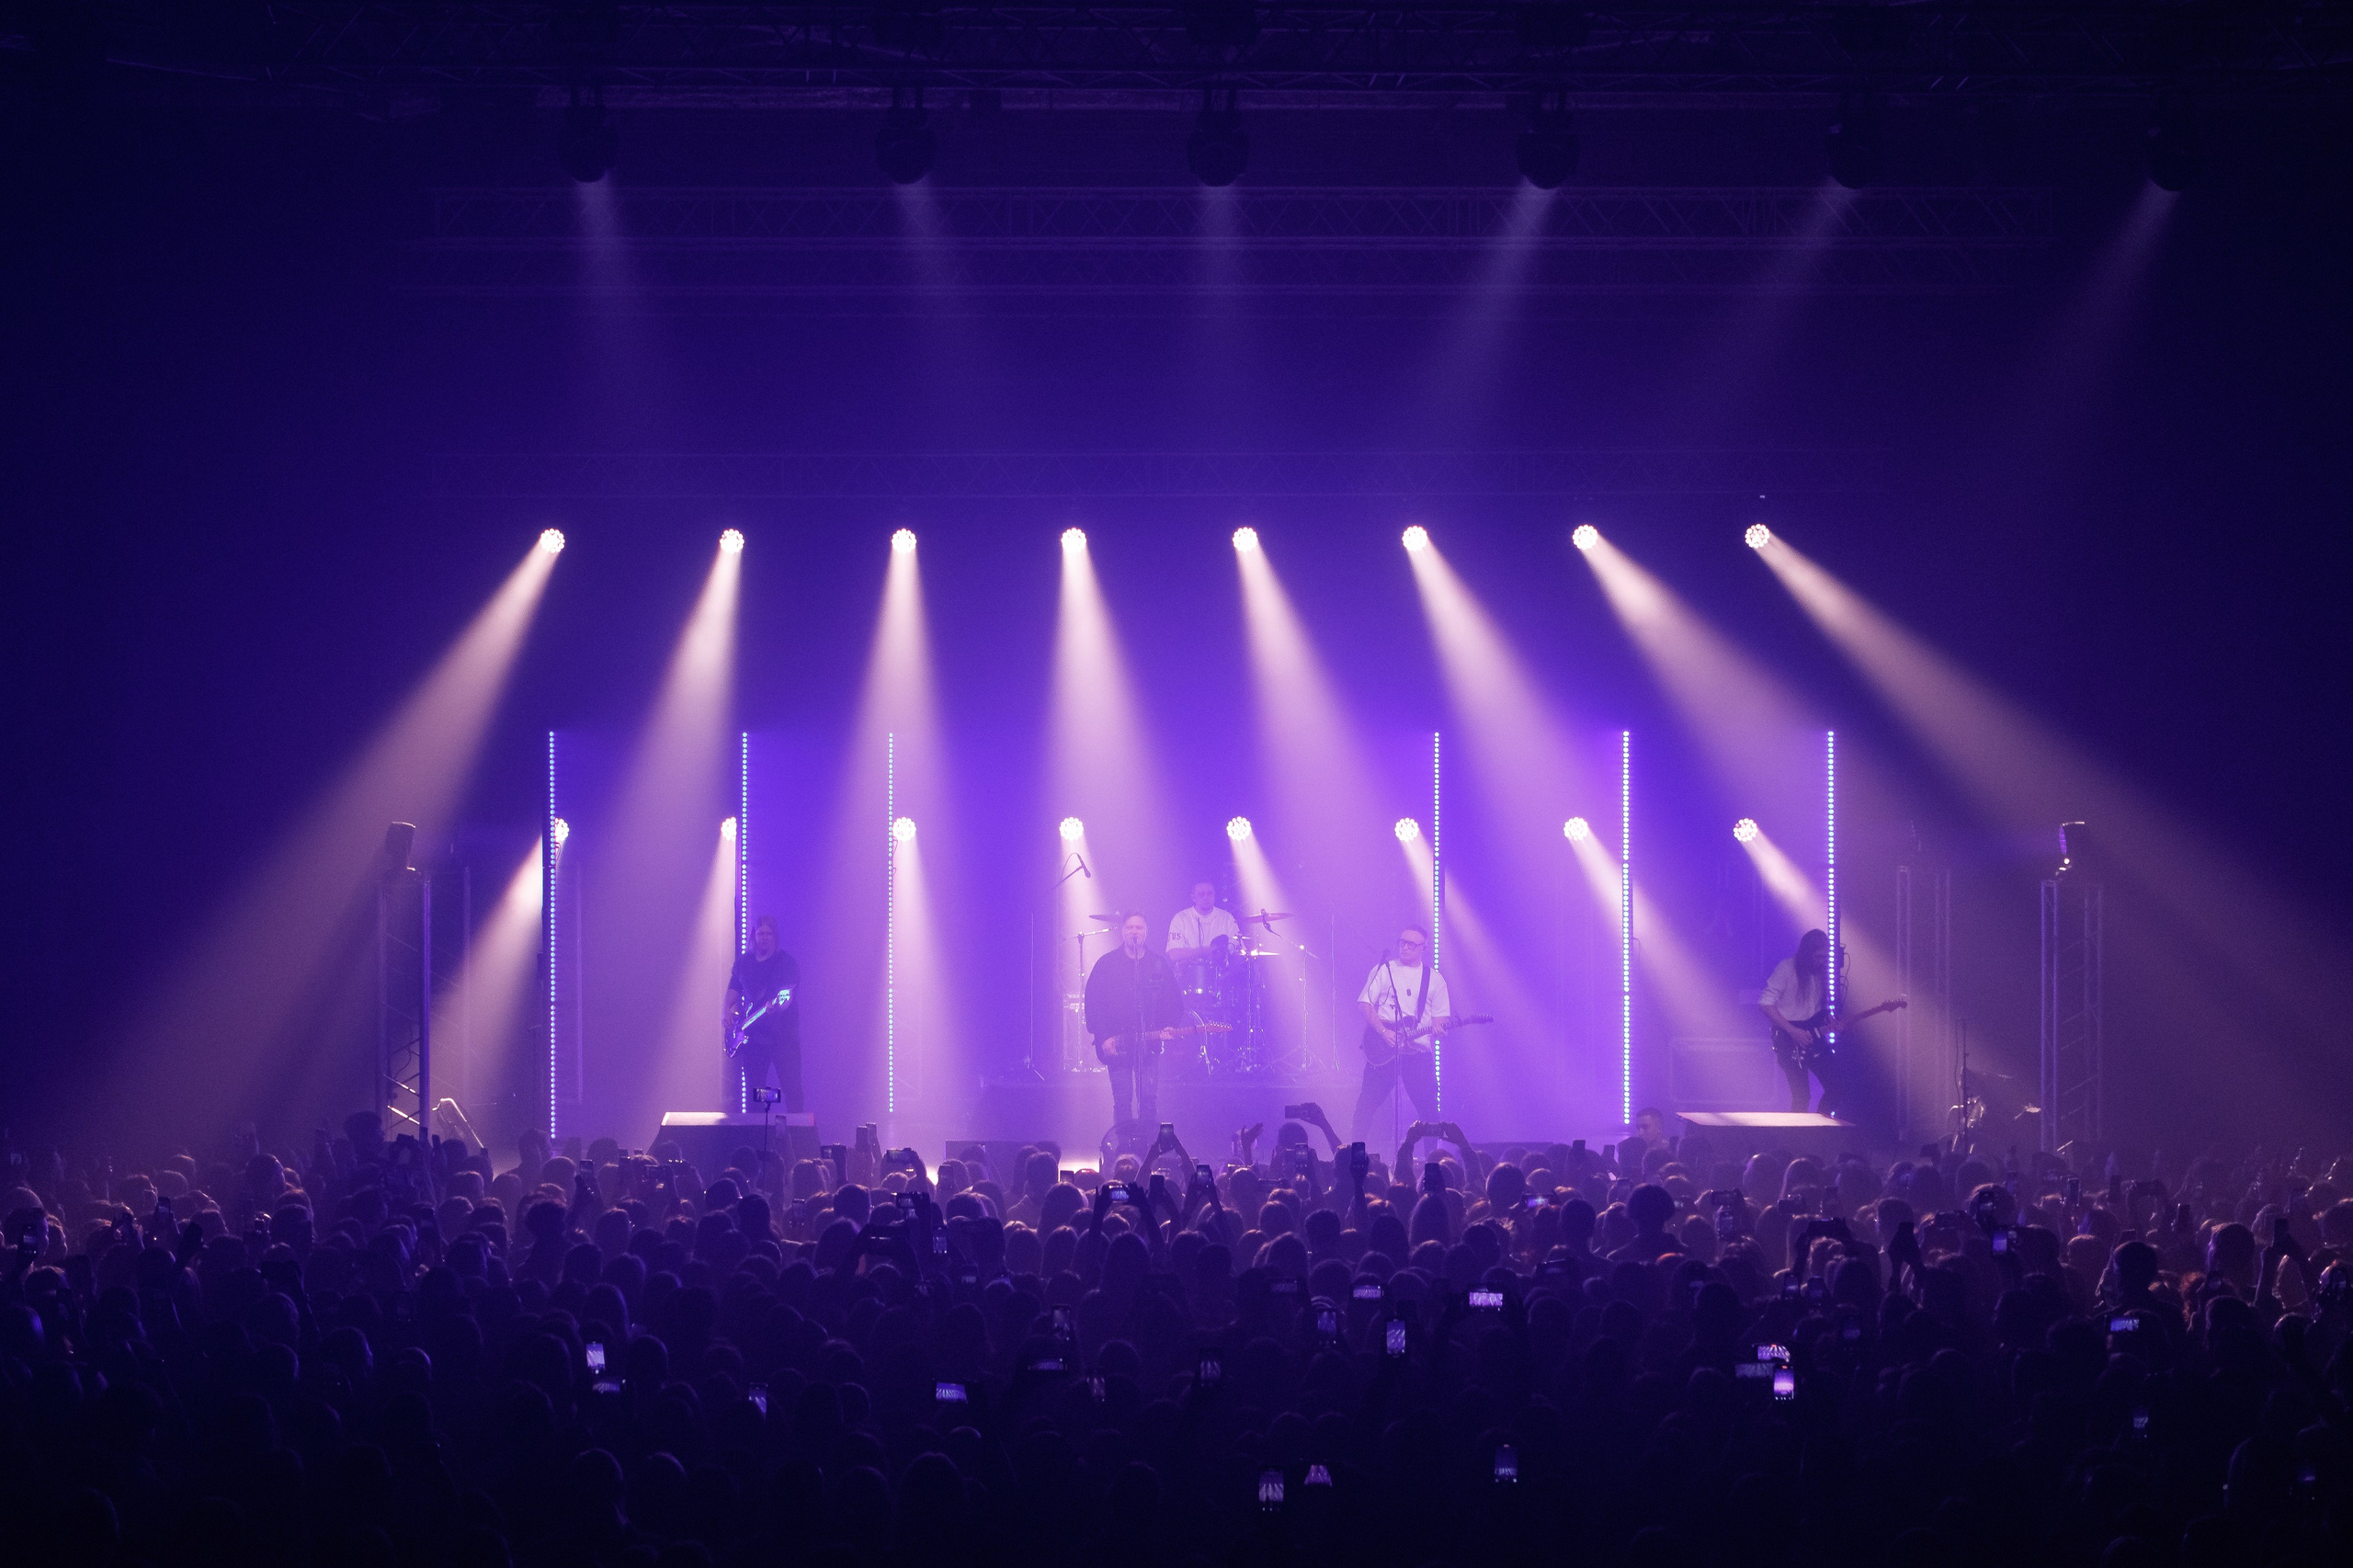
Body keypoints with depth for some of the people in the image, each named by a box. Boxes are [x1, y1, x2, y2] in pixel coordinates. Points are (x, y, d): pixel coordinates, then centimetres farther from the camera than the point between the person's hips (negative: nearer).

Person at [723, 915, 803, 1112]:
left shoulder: (785, 962, -4)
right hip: (753, 1035, 5)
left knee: (791, 1088, -11)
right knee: (753, 1089, 8)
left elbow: (788, 995, -13)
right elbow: (734, 988, 19)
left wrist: (777, 1005, -34)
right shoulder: (744, 961, 11)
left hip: (782, 1032, -5)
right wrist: (727, 1010, 1)